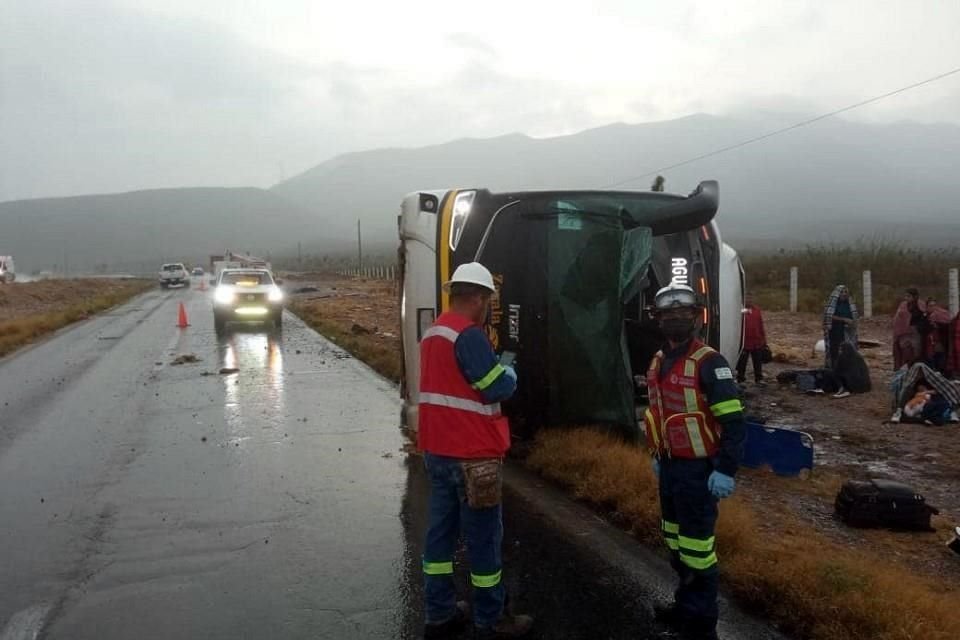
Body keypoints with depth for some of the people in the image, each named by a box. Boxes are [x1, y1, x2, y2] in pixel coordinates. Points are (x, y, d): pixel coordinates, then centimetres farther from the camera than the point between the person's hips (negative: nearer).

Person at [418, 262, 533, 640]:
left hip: (438, 450, 9)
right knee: (483, 537, 3)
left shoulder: (432, 333, 11)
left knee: (442, 530, 14)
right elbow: (497, 389, -17)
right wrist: (509, 372, 3)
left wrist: (490, 369, 12)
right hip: (471, 455, -9)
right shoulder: (469, 335, -18)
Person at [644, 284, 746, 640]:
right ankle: (686, 605, 36)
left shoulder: (708, 362, -16)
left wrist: (726, 470, -22)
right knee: (675, 542, 19)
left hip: (697, 469, -8)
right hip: (669, 466, 8)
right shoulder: (658, 362, 9)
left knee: (696, 545, -2)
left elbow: (733, 422, -19)